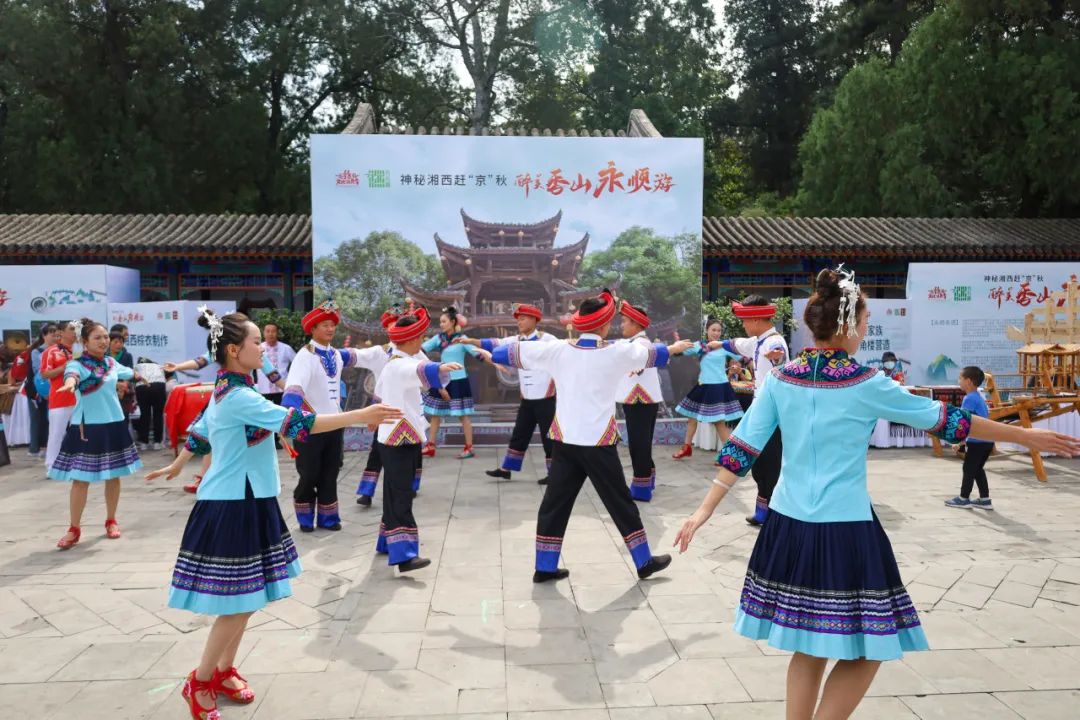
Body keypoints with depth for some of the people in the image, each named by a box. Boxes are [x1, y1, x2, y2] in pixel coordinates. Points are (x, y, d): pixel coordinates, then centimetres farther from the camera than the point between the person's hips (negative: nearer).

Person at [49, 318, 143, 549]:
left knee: (113, 475, 10)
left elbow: (127, 372, 30)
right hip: (87, 426, -5)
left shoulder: (111, 363, 6)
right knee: (81, 478, -3)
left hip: (113, 423, 5)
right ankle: (74, 528, 8)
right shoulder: (78, 364, -12)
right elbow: (72, 373, -37)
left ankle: (111, 521, 25)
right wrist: (70, 382, -61)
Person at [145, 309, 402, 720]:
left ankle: (224, 671, 32)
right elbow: (295, 423, -30)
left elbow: (199, 431, 23)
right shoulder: (238, 396, -22)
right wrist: (361, 416, -32)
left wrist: (175, 467, 40)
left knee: (246, 599, 16)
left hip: (244, 503, 10)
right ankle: (200, 682, 19)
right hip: (233, 507, -10)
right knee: (238, 602, 0)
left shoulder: (227, 391, 10)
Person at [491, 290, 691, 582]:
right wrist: (674, 348, 34)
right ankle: (644, 562, 22)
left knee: (555, 502, 11)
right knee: (620, 502, 9)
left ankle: (545, 567, 18)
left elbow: (516, 352, 10)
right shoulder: (616, 352, -6)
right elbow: (650, 354, 14)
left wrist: (492, 354, 32)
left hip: (564, 441, 3)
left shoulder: (558, 350, -1)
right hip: (598, 443, -3)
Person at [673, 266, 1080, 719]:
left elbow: (742, 448, -1)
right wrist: (1028, 436, 13)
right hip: (845, 531, -5)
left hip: (789, 526, 5)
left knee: (808, 648, 19)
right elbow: (944, 420, 0)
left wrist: (706, 509, 4)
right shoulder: (866, 385, -10)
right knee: (864, 651, 13)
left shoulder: (780, 379, 1)